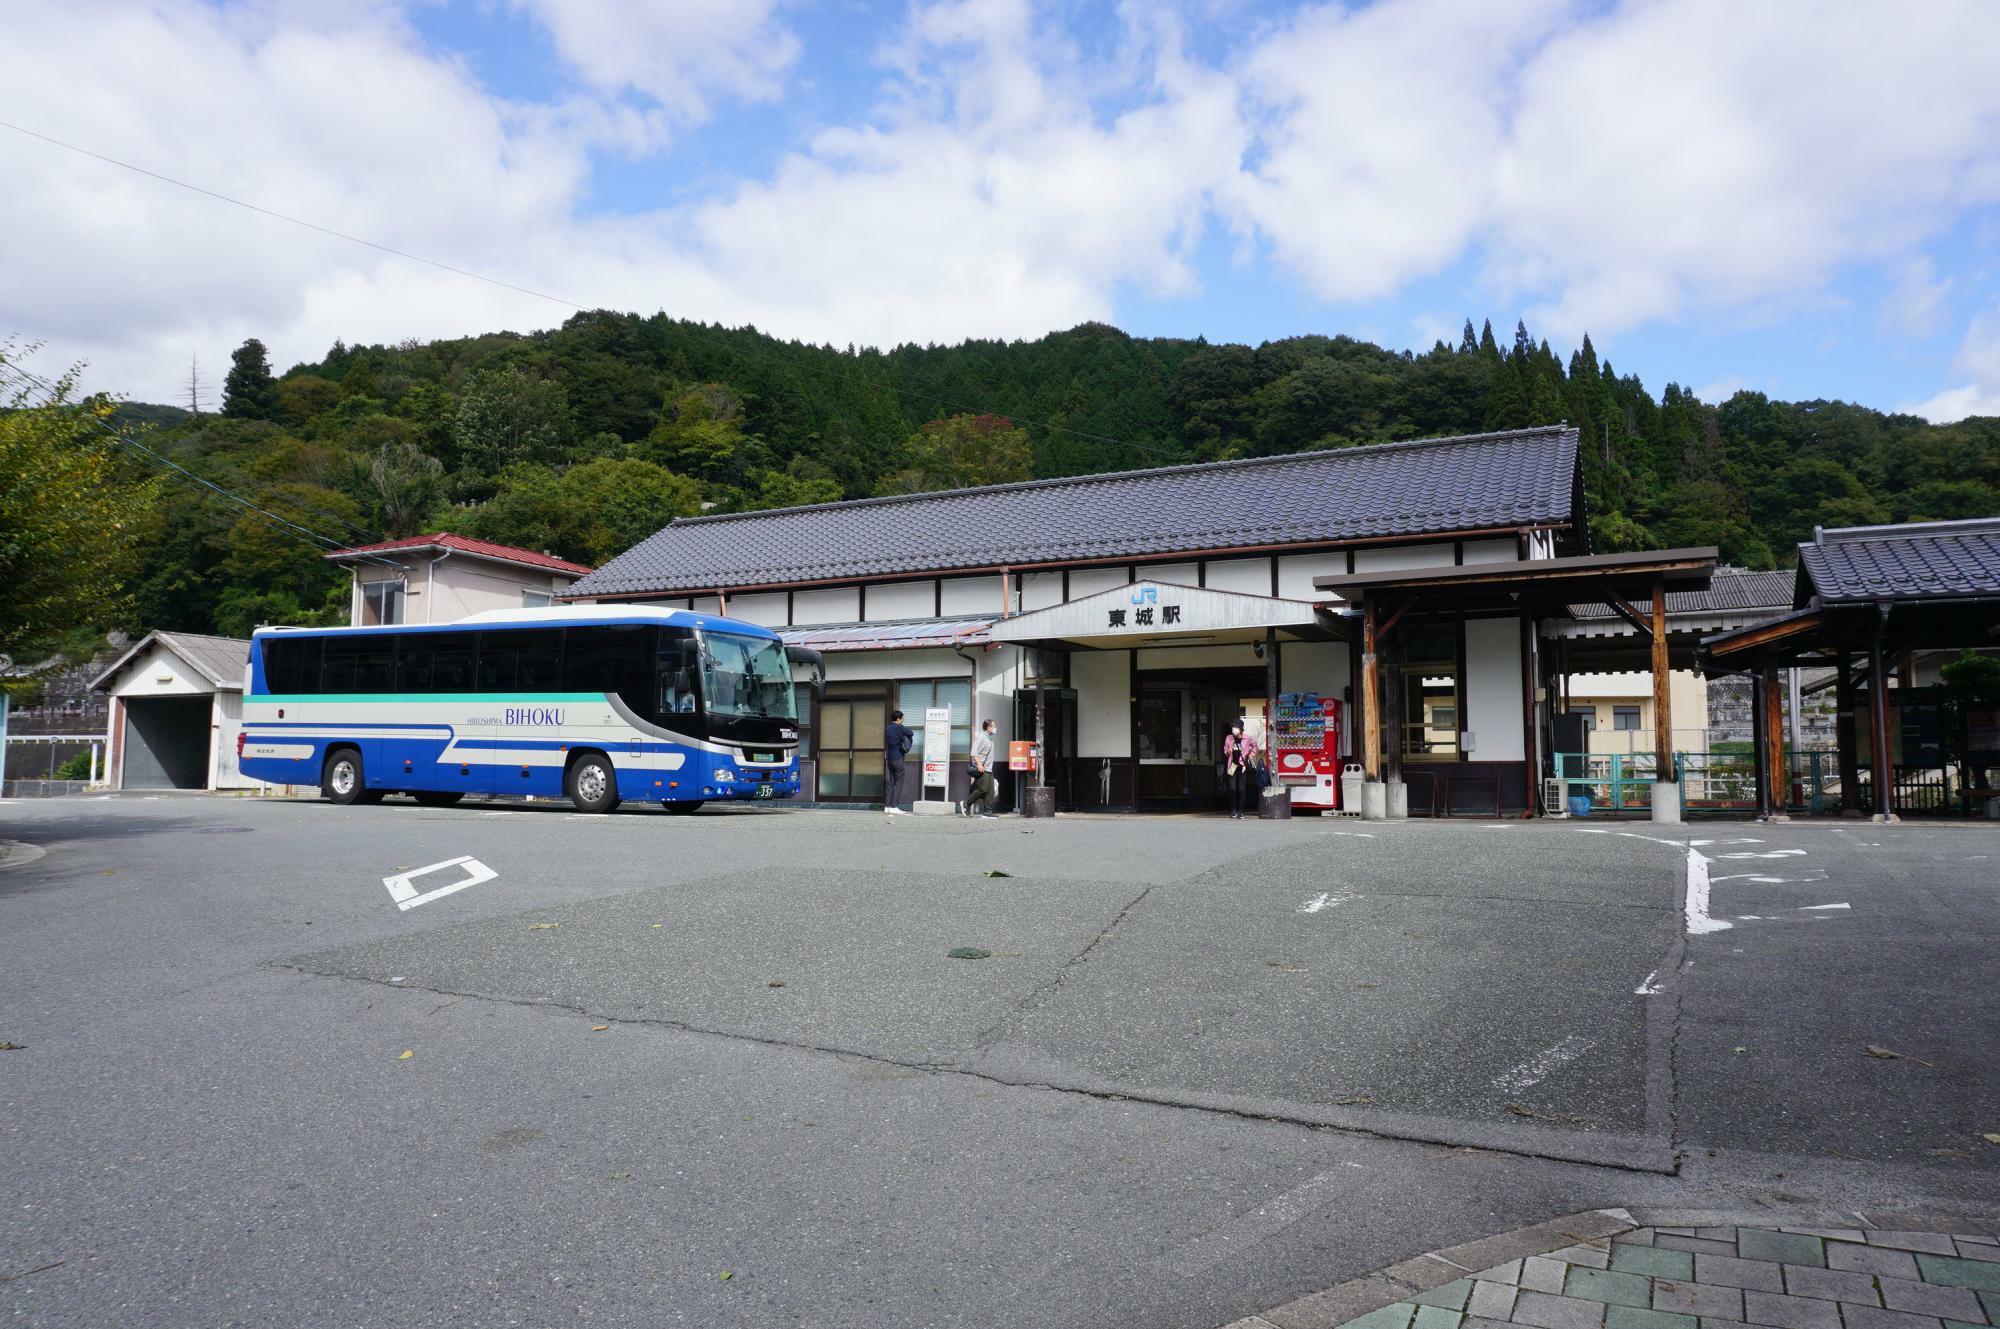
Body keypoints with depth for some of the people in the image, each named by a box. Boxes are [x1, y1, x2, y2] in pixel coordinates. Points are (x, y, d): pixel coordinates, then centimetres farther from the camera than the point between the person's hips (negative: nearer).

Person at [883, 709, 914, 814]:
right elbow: (911, 733, -7)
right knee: (898, 783, -3)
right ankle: (893, 806, -7)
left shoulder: (887, 728, 13)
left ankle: (887, 806, 7)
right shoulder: (899, 728, -10)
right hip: (898, 758, -7)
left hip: (889, 758, 7)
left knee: (891, 782, 11)